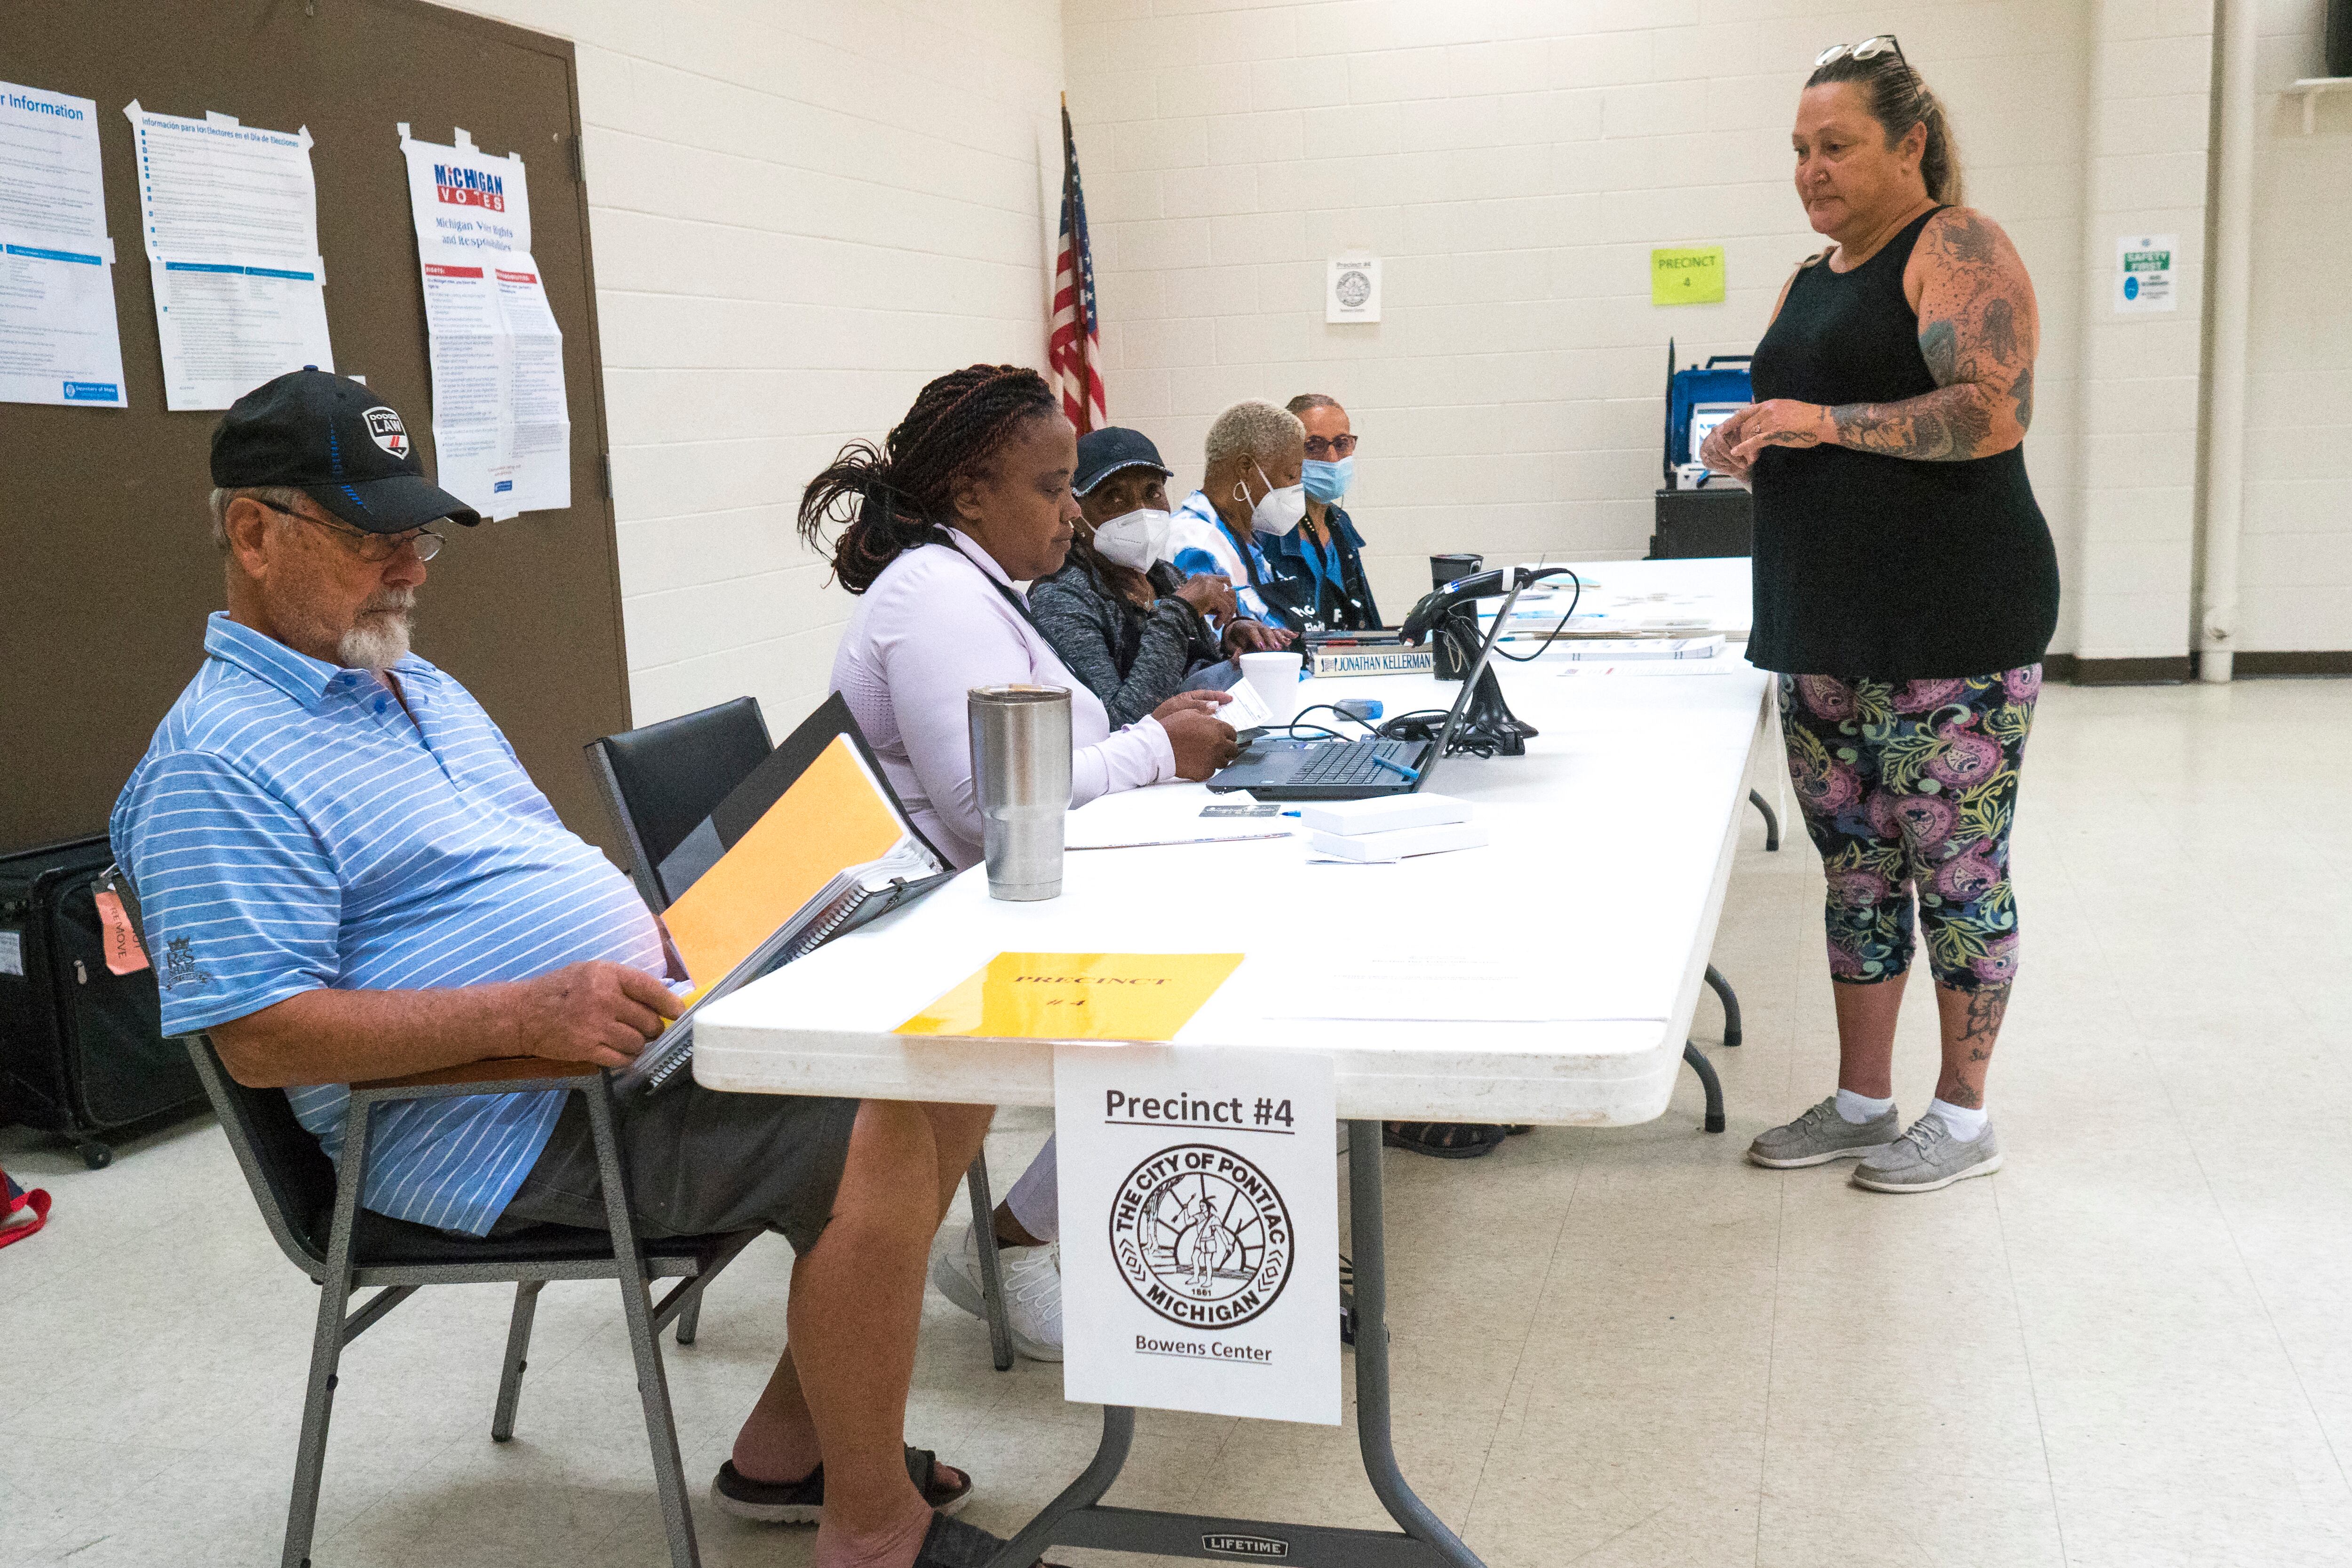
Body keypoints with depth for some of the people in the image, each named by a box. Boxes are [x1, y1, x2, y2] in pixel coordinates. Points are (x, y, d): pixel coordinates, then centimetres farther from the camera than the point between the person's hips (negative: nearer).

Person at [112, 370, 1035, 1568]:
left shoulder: (427, 692, 20)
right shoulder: (216, 763, -10)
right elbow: (260, 1035, -18)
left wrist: (680, 946, 6)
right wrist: (526, 1013, -26)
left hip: (642, 1031, 10)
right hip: (503, 1124, -10)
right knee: (878, 1140, -25)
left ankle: (791, 1446, 9)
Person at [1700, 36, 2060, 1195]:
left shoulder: (1958, 249, -6)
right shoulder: (1813, 277, 18)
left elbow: (1993, 412, -19)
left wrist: (1823, 422, -21)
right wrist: (1750, 446, 4)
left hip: (1953, 630, -8)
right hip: (1826, 630, 8)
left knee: (1955, 868, 0)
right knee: (1855, 868, 12)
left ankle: (1963, 1115, 13)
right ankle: (1860, 1101, 23)